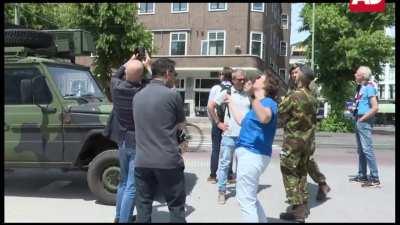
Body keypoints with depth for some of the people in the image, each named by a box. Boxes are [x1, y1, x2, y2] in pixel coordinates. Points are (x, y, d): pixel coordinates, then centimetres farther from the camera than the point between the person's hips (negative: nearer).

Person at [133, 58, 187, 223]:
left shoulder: (138, 96, 8)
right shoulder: (172, 95, -9)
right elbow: (181, 125, 4)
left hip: (142, 161, 5)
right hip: (168, 161, -5)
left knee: (143, 207, 12)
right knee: (176, 207, 7)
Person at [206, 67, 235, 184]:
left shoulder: (216, 88, -9)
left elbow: (210, 107, -15)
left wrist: (216, 122, -11)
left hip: (218, 122, -1)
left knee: (216, 149, 10)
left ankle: (213, 176, 15)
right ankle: (230, 176, 17)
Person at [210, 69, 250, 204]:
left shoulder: (248, 95, 8)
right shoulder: (226, 93, 0)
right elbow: (210, 106, 0)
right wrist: (218, 123, -3)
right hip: (229, 135, -3)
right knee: (224, 164, 4)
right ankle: (221, 191, 14)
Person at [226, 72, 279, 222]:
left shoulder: (268, 102, -14)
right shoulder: (260, 104, 19)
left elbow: (265, 118, -37)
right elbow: (241, 121, 28)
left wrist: (254, 97, -54)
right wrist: (230, 102, 37)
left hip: (253, 154, -11)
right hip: (248, 153, 11)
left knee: (245, 200, -7)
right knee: (250, 198, 24)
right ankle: (262, 221, 37)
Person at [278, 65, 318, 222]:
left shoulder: (294, 96, -19)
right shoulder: (312, 97, 6)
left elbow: (281, 116, -12)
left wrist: (282, 103, 5)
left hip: (293, 140, -8)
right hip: (308, 140, 8)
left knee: (290, 173, 0)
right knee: (301, 171, 17)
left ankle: (297, 209, 0)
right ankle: (303, 205, 25)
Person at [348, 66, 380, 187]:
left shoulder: (369, 87, -12)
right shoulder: (360, 87, 14)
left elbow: (375, 108, -19)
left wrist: (362, 119, -15)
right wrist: (353, 109, 10)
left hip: (364, 122, -10)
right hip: (359, 121, 10)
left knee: (367, 149, -10)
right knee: (361, 150, 13)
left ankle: (375, 179, -6)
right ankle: (362, 176, 21)